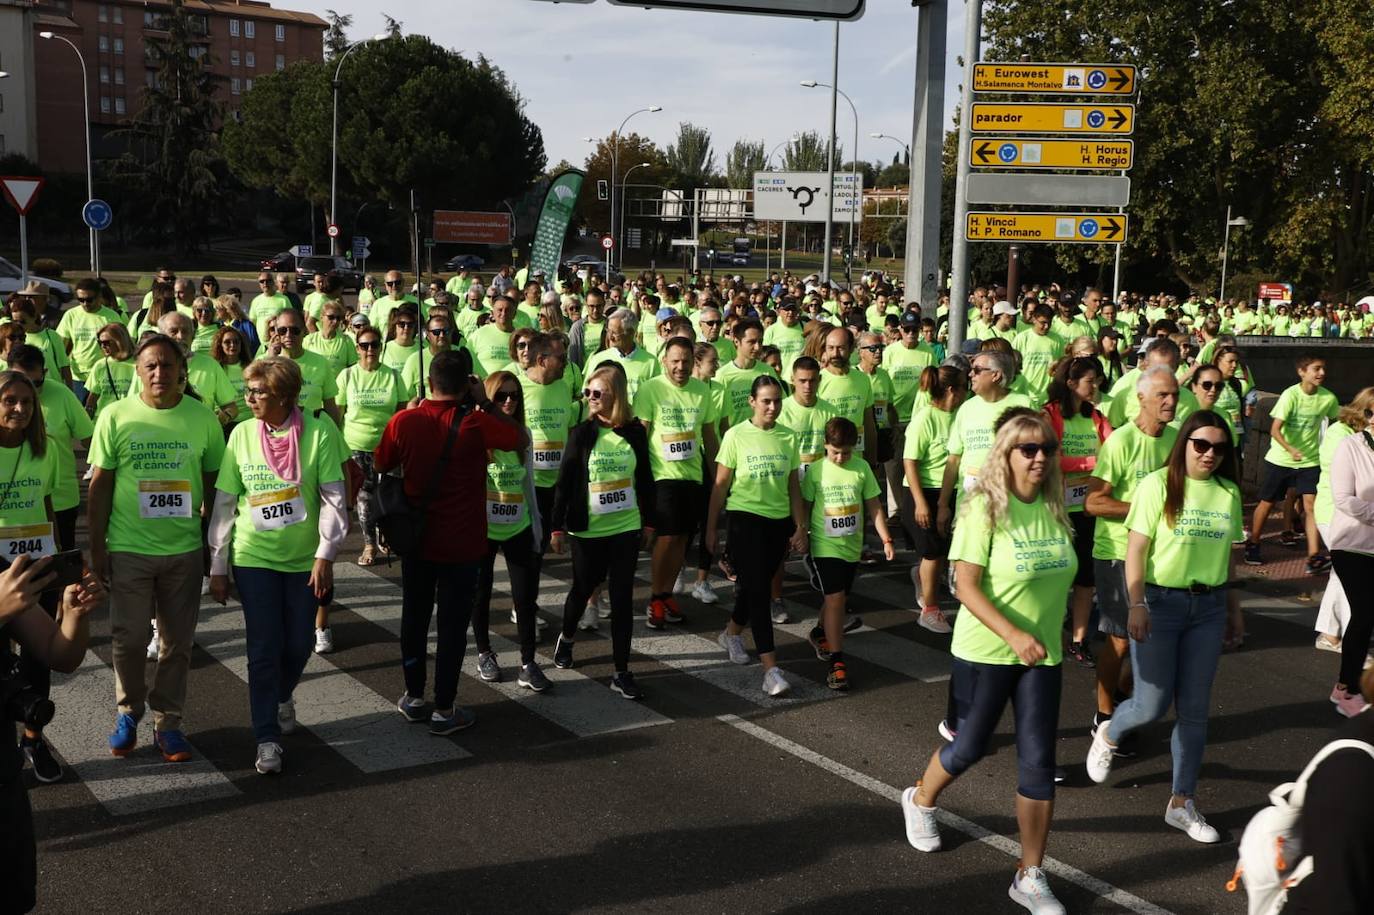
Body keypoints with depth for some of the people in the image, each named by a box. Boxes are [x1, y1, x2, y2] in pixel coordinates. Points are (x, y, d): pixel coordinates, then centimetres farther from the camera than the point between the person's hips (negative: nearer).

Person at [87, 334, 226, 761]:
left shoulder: (202, 418, -2)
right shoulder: (115, 417, -4)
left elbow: (214, 485, 6)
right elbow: (100, 486, 0)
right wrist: (97, 548, -1)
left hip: (185, 550, 1)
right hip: (128, 549, -1)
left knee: (177, 642, 9)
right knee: (127, 639, 7)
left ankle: (167, 721, 23)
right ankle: (128, 711, 30)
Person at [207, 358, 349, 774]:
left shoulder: (318, 433, -10)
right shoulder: (242, 434, -4)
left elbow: (334, 498, -7)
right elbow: (224, 504, 1)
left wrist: (325, 555, -11)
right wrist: (217, 567, 2)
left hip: (304, 559, 0)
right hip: (253, 557, 0)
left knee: (299, 644, 10)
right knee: (264, 649, -1)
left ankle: (283, 696, 42)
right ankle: (267, 737, 10)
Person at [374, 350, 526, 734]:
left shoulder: (403, 421, -10)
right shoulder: (475, 423, -17)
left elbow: (381, 464, 8)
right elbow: (522, 439, -1)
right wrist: (485, 403, -2)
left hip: (416, 539, 3)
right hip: (461, 544, -3)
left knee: (414, 616, 17)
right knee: (453, 623, 5)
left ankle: (413, 697, 29)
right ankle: (444, 710, 11)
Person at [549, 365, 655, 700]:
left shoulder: (635, 432, -1)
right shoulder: (582, 433, -7)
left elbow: (645, 480, 8)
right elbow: (565, 482, -5)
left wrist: (648, 522, 11)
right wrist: (557, 527, -5)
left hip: (626, 529, 1)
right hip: (587, 531, -1)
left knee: (622, 599, 1)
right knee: (582, 590, 16)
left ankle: (621, 672, 7)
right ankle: (566, 637, 46)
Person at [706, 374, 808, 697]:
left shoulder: (788, 437, 5)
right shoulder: (736, 435, -6)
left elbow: (793, 486, 10)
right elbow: (720, 484, -2)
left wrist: (800, 527, 8)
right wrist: (711, 528, -1)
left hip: (779, 522, 4)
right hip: (746, 518, -4)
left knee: (754, 585, 15)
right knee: (758, 589, -11)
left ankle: (731, 633, 43)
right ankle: (770, 667, -13)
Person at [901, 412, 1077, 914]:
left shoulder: (1053, 509, 2)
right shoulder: (986, 507, -15)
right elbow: (966, 586, -20)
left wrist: (1051, 635, 16)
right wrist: (1013, 634, -30)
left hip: (1042, 654, 5)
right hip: (985, 652, -4)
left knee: (1039, 764, 3)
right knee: (970, 746, 12)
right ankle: (921, 800, 44)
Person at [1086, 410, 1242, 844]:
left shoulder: (1229, 493, 5)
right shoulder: (1157, 486, -9)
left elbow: (1228, 553, 13)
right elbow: (1136, 549, -11)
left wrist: (1231, 606, 16)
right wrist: (1137, 605, -17)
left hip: (1208, 606, 4)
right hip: (1160, 600, -4)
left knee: (1194, 710, 7)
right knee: (1152, 705, -2)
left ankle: (1182, 803, 19)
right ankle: (1108, 734, 32)